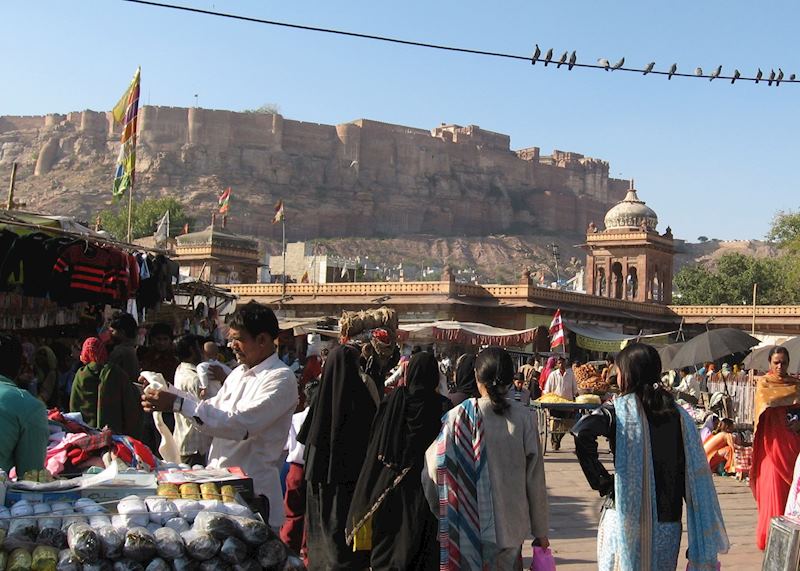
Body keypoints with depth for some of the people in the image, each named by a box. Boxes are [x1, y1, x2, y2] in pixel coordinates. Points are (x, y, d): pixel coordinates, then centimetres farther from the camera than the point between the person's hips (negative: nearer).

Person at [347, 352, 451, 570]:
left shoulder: (394, 400, -6)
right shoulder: (442, 406, -9)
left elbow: (375, 446, -2)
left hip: (387, 484, 1)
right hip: (425, 485, -1)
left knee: (385, 544, 13)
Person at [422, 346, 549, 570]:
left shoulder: (460, 415, -9)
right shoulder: (524, 418, -7)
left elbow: (434, 468, -4)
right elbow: (535, 478, -2)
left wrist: (439, 512, 14)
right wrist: (540, 531, 9)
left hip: (467, 527, -1)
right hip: (510, 526, 1)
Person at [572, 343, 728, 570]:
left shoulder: (620, 409, -7)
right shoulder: (679, 415, 5)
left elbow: (582, 432, -26)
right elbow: (695, 476, 2)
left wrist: (601, 481, -13)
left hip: (625, 518, -4)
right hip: (668, 525, 4)